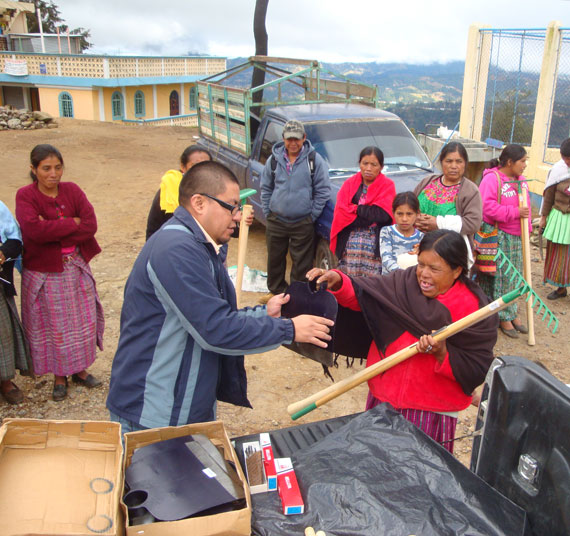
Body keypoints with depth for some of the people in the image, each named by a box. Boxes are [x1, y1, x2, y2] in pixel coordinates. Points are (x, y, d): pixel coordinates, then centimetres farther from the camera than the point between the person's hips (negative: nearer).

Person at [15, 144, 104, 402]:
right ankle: (59, 377, 25)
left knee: (83, 321, 11)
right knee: (53, 327, 8)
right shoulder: (25, 195, -8)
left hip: (77, 268, 3)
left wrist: (53, 232, -18)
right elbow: (34, 229, -25)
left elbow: (91, 225, -11)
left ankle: (80, 370, 30)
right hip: (43, 272, -3)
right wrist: (73, 223, -17)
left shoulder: (72, 190, 1)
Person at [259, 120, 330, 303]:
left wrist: (312, 216, -5)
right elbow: (266, 188, 14)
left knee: (301, 262, 3)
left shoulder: (314, 159, -4)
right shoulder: (274, 159, 4)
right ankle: (276, 290, 32)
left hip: (303, 223, -3)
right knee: (275, 258, 14)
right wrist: (267, 212, 6)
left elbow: (323, 191, -1)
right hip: (276, 221, 3)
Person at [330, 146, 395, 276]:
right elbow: (340, 213, -2)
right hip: (349, 245, 2)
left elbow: (383, 214, -9)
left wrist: (356, 208, -3)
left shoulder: (387, 185, 6)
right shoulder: (350, 184, 12)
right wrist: (370, 218, -7)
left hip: (376, 245, -2)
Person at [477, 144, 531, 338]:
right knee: (498, 277, -1)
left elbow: (525, 206, 22)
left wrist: (527, 228, 14)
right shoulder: (492, 178, -13)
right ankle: (503, 317, 10)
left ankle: (511, 313, 25)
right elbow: (488, 207, -22)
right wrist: (514, 212, -21)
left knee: (513, 276, 13)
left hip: (516, 237, 8)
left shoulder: (520, 180, 12)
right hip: (497, 236, -8)